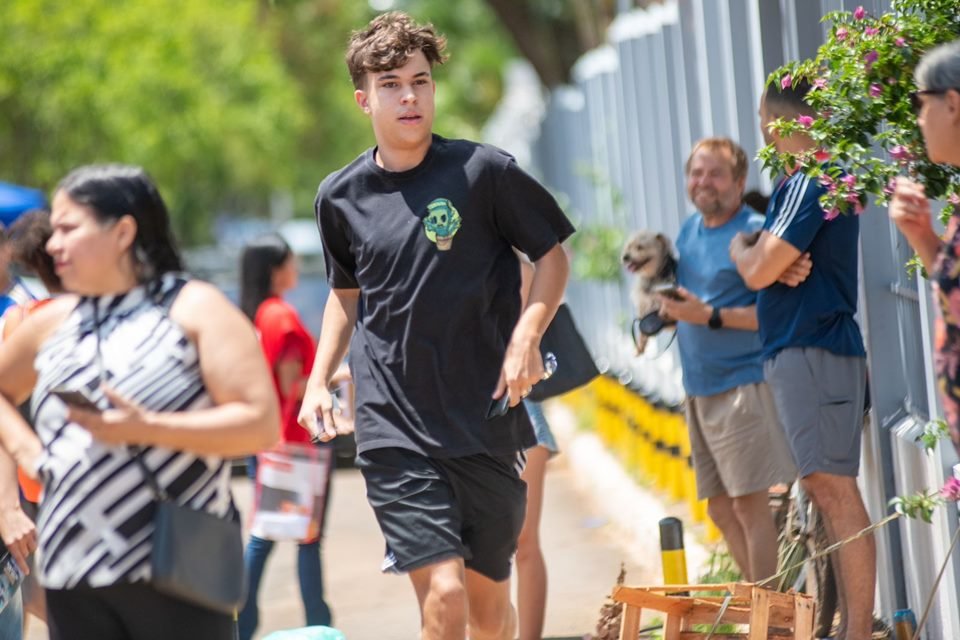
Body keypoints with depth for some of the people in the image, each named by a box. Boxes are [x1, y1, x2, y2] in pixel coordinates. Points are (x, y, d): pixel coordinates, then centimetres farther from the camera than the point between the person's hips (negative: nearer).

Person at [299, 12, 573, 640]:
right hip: (393, 430, 0)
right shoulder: (341, 197, 5)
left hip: (485, 421, 0)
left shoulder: (483, 172, -3)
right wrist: (319, 382, 11)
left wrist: (526, 337, -9)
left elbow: (552, 256, 6)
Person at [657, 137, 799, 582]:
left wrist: (710, 316, -21)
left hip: (743, 383, -9)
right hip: (699, 389, 9)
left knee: (748, 503, -8)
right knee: (719, 507, 13)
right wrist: (668, 307, 4)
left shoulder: (754, 232, -12)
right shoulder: (689, 230, 13)